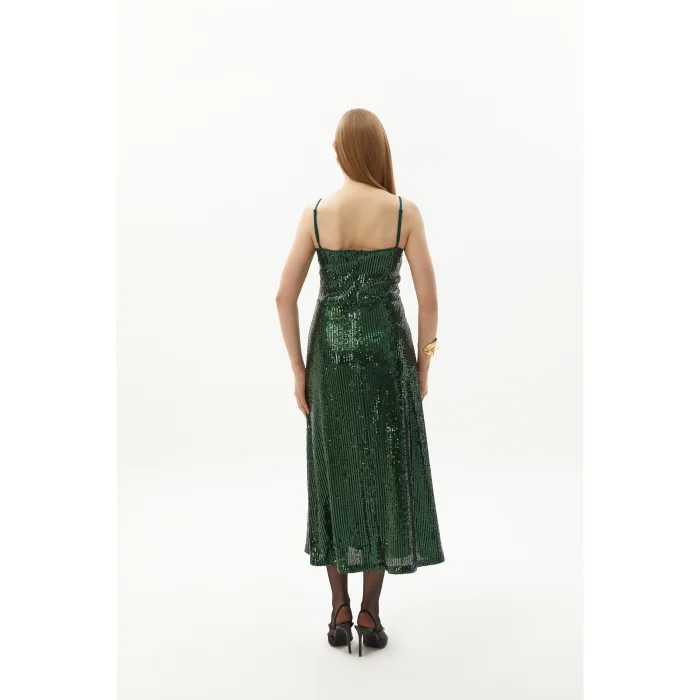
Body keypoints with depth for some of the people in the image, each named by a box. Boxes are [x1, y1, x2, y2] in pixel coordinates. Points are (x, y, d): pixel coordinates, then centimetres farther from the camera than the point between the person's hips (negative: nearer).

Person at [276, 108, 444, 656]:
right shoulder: (405, 212, -5)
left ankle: (340, 614, 18)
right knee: (384, 477, 8)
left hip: (330, 353, 2)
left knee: (336, 477, 12)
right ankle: (370, 615, 14)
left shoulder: (315, 214, -1)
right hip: (386, 350, -2)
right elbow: (429, 298, -6)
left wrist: (299, 370, 4)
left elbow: (285, 296, -3)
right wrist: (423, 368, 5)